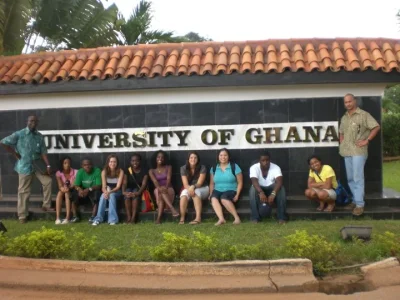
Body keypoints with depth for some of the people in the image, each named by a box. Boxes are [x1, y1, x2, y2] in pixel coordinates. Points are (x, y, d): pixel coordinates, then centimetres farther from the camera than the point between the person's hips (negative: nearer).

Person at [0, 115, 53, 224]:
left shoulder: (39, 136, 3)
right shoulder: (19, 134, -9)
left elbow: (43, 152, 2)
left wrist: (48, 165, -7)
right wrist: (16, 154, -7)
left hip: (37, 165, 4)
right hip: (25, 166, -4)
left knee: (47, 181, 2)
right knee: (24, 190, 1)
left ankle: (46, 205, 18)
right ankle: (22, 215, 10)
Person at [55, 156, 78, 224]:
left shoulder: (75, 172, -11)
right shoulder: (59, 173, -4)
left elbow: (74, 185, -17)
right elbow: (60, 185, -14)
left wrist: (68, 188, -38)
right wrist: (62, 188, -38)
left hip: (72, 191, -2)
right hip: (64, 192, 2)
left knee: (67, 193, -34)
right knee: (59, 193, -31)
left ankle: (67, 218, -40)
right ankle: (57, 218, -37)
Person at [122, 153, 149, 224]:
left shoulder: (144, 171, -6)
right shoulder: (127, 171, -1)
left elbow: (144, 184, -18)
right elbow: (124, 183, -12)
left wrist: (138, 193, -38)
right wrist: (123, 191, -35)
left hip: (139, 190, -2)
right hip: (130, 188, 2)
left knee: (135, 193, -34)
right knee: (128, 192, -32)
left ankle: (133, 217, -36)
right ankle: (128, 217, -33)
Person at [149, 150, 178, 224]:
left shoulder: (168, 167, 9)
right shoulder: (151, 171, 8)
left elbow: (168, 179, -8)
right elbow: (155, 181, -10)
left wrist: (165, 187, -30)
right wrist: (159, 187, -34)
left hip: (168, 189, 0)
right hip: (158, 190, 0)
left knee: (161, 195, -34)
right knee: (159, 190, -36)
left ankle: (159, 217, -52)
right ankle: (172, 209, -53)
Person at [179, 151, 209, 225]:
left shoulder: (202, 168, -13)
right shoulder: (183, 168, -8)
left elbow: (200, 183, -20)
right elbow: (185, 184, -16)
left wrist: (193, 187, -42)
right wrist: (190, 189, -38)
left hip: (202, 189, -2)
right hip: (188, 189, 2)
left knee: (196, 192, -36)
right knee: (184, 193, -32)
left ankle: (198, 218, -46)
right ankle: (182, 218, -37)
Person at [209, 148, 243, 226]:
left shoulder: (234, 167, 1)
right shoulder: (214, 168, 11)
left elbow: (240, 182, 1)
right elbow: (212, 183, 14)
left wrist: (237, 195, -11)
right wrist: (211, 194, -1)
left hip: (231, 190, -3)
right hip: (217, 190, 3)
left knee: (224, 198, -36)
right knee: (213, 198, -31)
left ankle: (237, 217, -27)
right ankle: (221, 219, -43)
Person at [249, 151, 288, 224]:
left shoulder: (275, 167, -17)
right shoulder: (254, 168, -19)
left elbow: (279, 181, -33)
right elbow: (254, 181, -35)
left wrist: (273, 193, -51)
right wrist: (261, 192, -54)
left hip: (271, 188, 0)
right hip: (259, 189, 0)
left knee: (281, 188, -31)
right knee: (253, 189, -34)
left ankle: (282, 217, -25)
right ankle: (255, 218, -27)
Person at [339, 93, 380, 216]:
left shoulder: (363, 115, -5)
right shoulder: (344, 118, 15)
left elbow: (376, 127, -9)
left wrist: (367, 140, -13)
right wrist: (341, 144, 13)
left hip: (358, 151, -7)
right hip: (347, 152, 7)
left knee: (358, 178, -9)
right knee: (350, 178, 11)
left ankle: (360, 204, -5)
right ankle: (355, 200, 22)